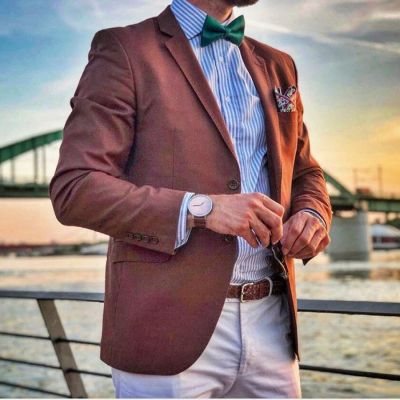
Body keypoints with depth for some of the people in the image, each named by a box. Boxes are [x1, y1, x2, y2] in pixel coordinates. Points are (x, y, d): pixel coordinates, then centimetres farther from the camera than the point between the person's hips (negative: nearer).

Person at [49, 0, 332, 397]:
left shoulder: (277, 65, 15)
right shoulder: (124, 49, -4)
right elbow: (73, 188, -11)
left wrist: (312, 214, 0)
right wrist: (200, 209, -20)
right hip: (170, 325, -5)